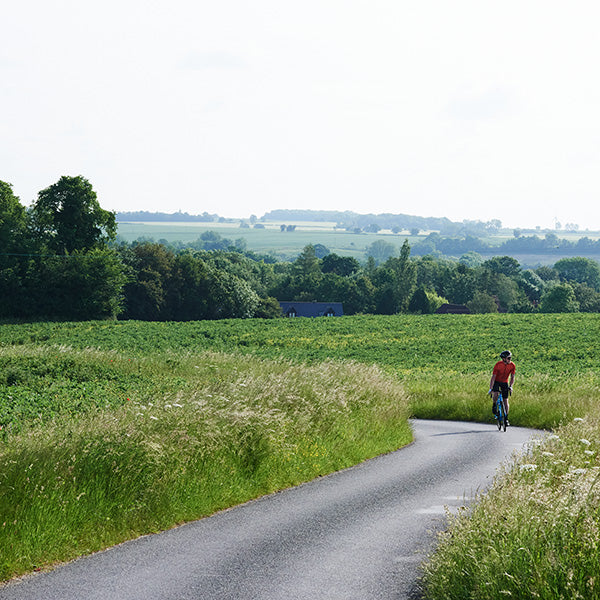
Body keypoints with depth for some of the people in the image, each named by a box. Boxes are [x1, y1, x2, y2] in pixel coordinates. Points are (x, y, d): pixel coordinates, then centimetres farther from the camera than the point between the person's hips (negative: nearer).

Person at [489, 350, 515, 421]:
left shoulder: (512, 365, -17)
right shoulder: (498, 365, -25)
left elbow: (512, 377, -11)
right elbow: (493, 377, -23)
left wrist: (510, 386, -28)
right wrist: (490, 388, -29)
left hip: (505, 383, 3)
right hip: (497, 381, -3)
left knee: (506, 401, -1)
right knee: (495, 395, -30)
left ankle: (506, 418, 7)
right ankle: (494, 405, 2)